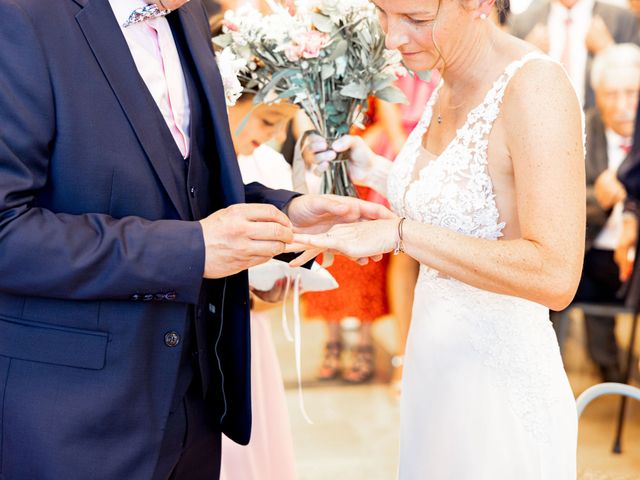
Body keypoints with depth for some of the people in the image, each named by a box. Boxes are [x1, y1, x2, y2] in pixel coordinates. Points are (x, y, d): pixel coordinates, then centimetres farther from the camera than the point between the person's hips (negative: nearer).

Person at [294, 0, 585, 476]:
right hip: (434, 366, 8)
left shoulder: (535, 88, -22)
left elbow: (555, 276, -30)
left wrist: (400, 232, -29)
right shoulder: (448, 86, 3)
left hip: (499, 383, -8)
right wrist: (374, 171, 5)